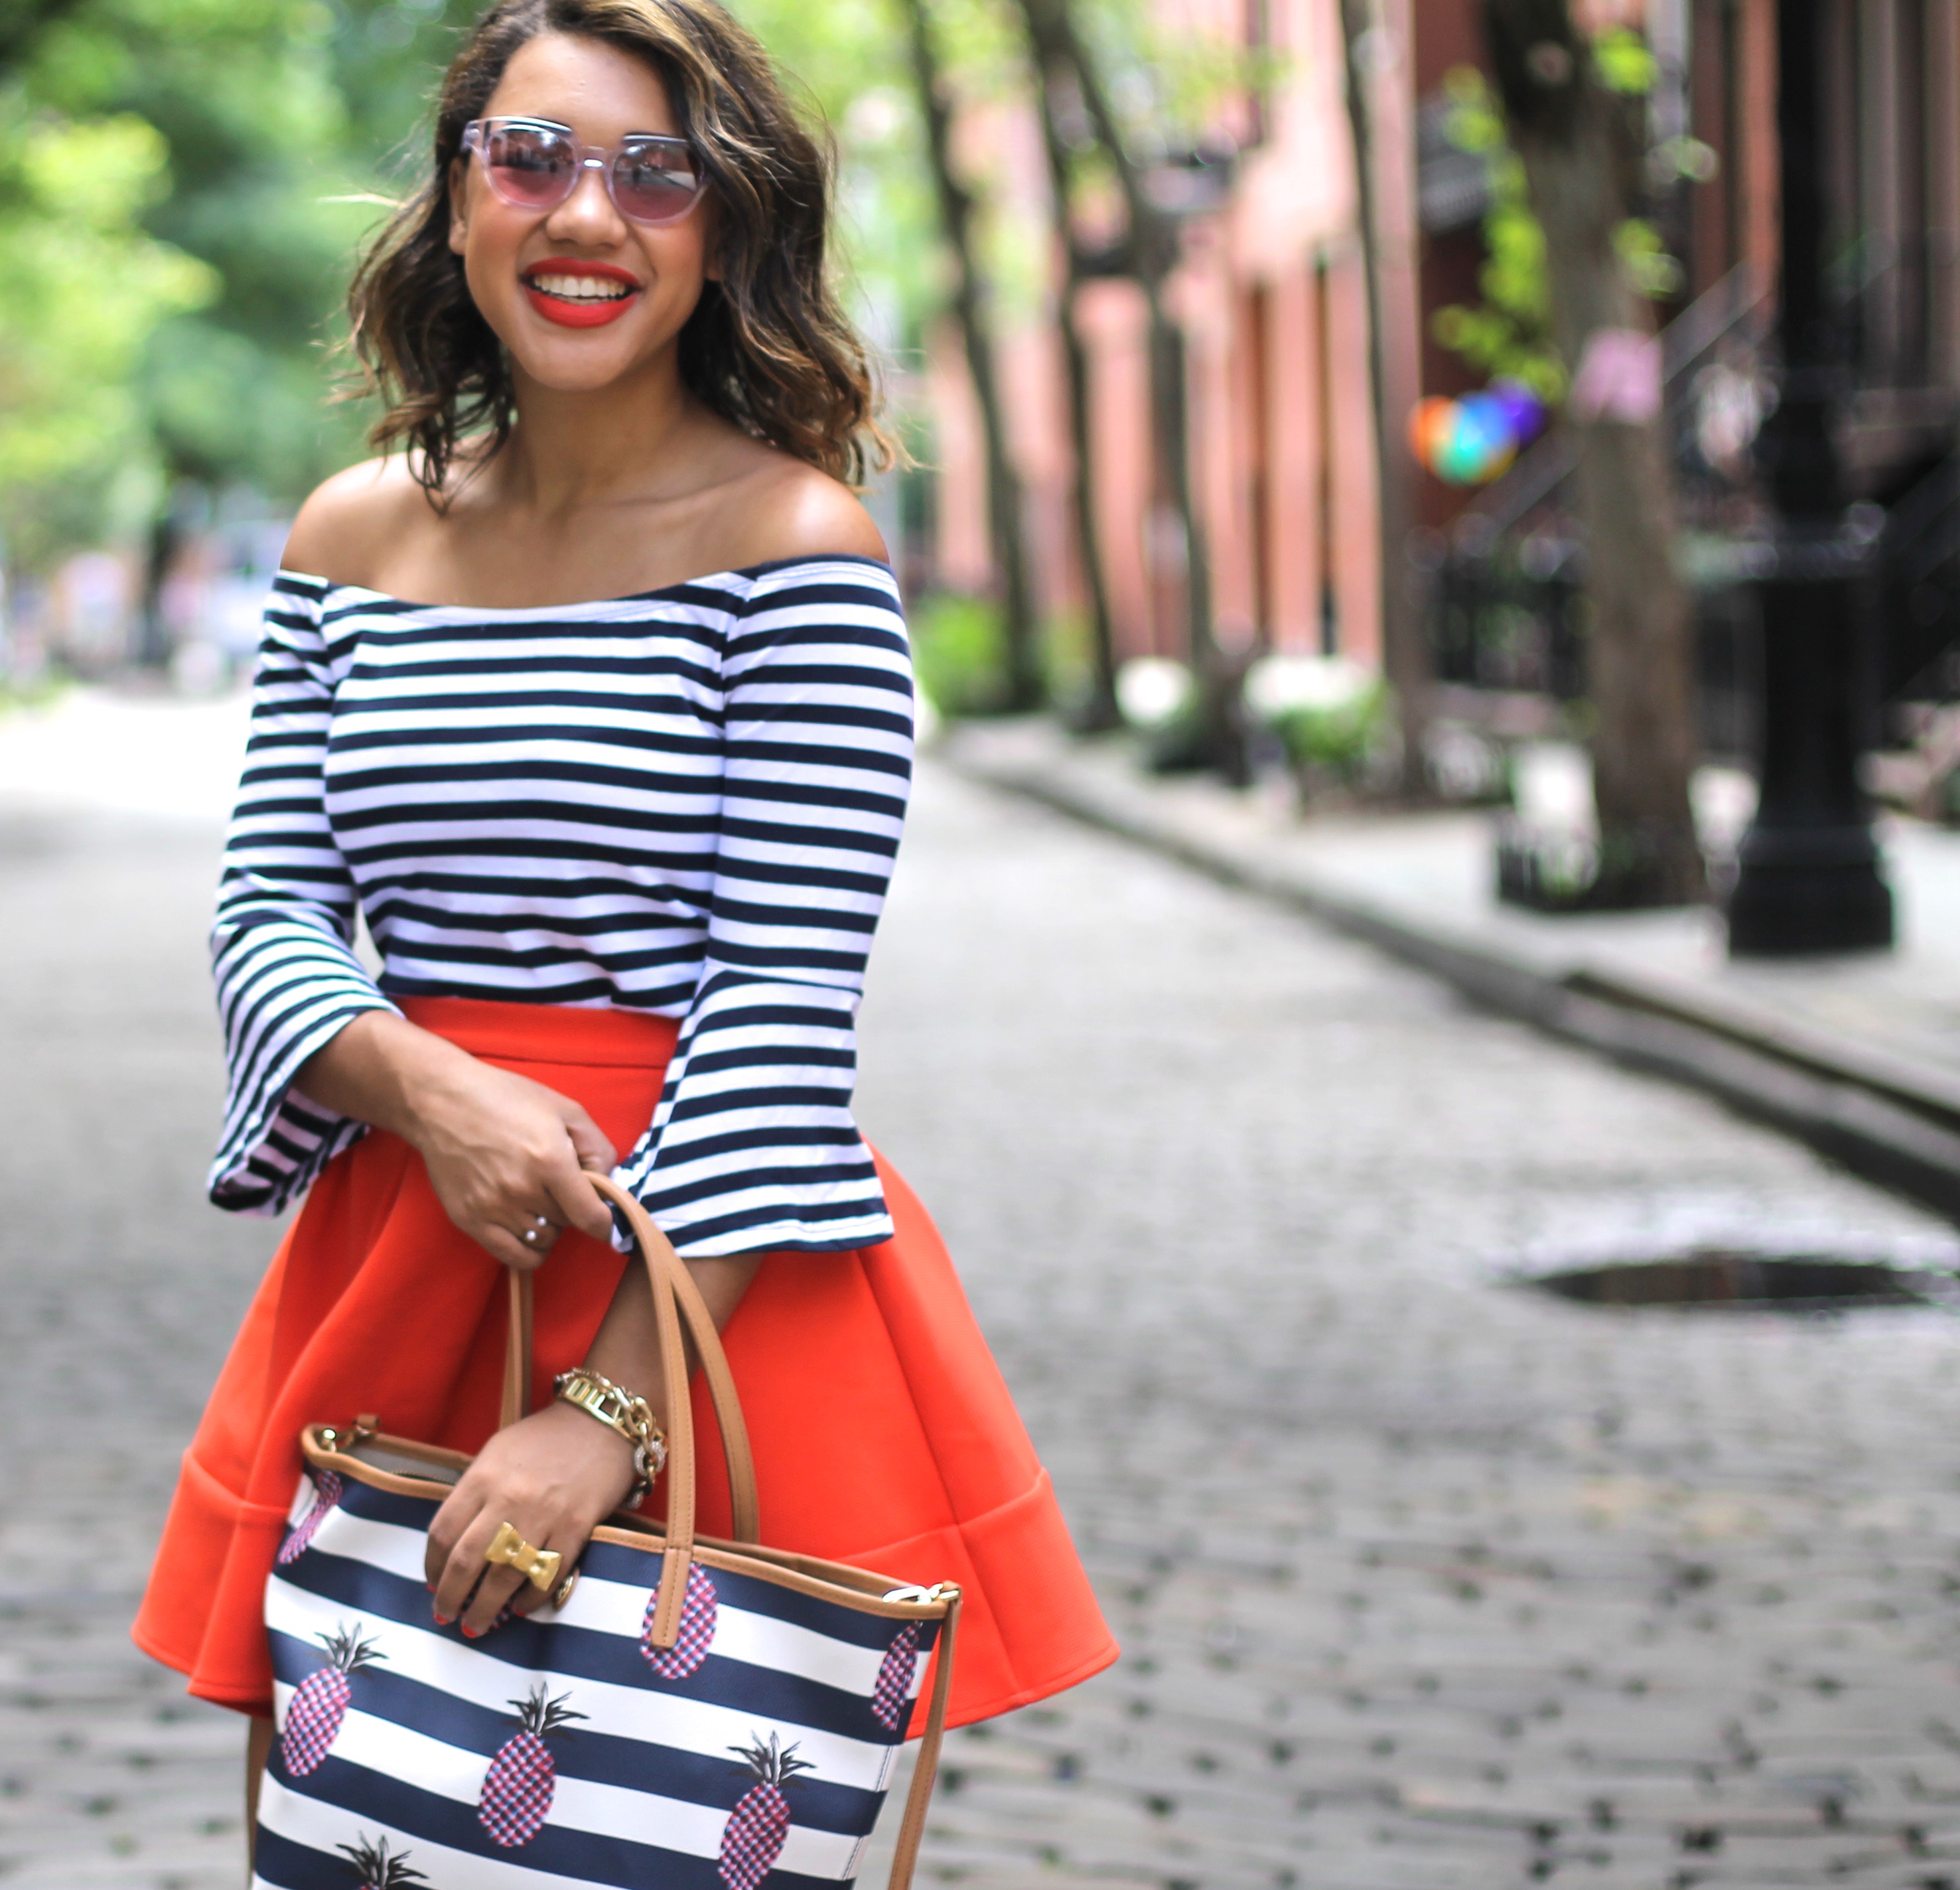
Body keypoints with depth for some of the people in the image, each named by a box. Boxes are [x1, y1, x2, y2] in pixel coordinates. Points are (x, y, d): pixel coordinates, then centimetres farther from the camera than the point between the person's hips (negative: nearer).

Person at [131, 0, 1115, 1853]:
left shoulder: (792, 543, -8)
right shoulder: (353, 539, 8)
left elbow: (783, 1005, -13)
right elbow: (269, 914, 7)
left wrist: (613, 1405, -20)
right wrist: (426, 1087, -16)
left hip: (707, 1271, -4)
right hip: (398, 1251, 4)